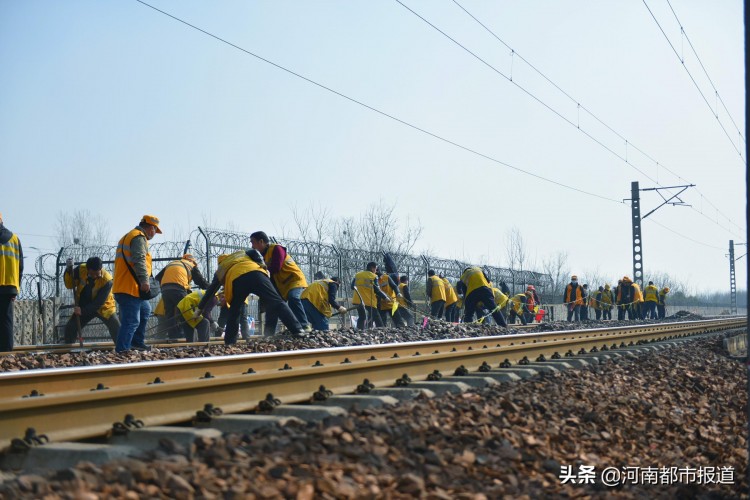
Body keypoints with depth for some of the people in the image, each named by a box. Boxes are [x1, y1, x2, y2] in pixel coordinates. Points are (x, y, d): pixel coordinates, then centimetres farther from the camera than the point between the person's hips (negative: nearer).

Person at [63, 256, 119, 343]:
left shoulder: (106, 280, -29)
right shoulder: (81, 270, -16)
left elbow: (99, 302, -28)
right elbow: (69, 285, -9)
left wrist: (83, 311, -35)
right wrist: (68, 270, -25)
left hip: (104, 307, -4)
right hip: (83, 306, 4)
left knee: (116, 329, -19)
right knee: (70, 328, -3)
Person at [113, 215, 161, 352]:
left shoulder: (128, 237, 25)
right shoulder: (139, 238, -9)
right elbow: (139, 260, -24)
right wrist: (144, 280, -32)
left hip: (122, 286, 11)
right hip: (130, 288, -11)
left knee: (145, 310, 26)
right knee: (131, 321, -12)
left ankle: (137, 343, 28)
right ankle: (121, 351, -16)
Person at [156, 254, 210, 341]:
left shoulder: (170, 264, 33)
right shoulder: (191, 265, 21)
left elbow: (158, 278, 26)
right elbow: (201, 281, 16)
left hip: (165, 289, 4)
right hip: (178, 288, -4)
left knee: (170, 314, 7)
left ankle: (172, 337, 3)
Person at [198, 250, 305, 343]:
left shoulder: (219, 271, 41)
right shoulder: (241, 253, 44)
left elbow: (210, 292, 44)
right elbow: (255, 253, 22)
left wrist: (200, 309, 53)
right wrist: (263, 266, 17)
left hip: (235, 280, 1)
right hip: (254, 272, 0)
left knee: (233, 314, 21)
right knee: (276, 302, -9)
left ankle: (229, 343, 17)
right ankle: (298, 331, -22)